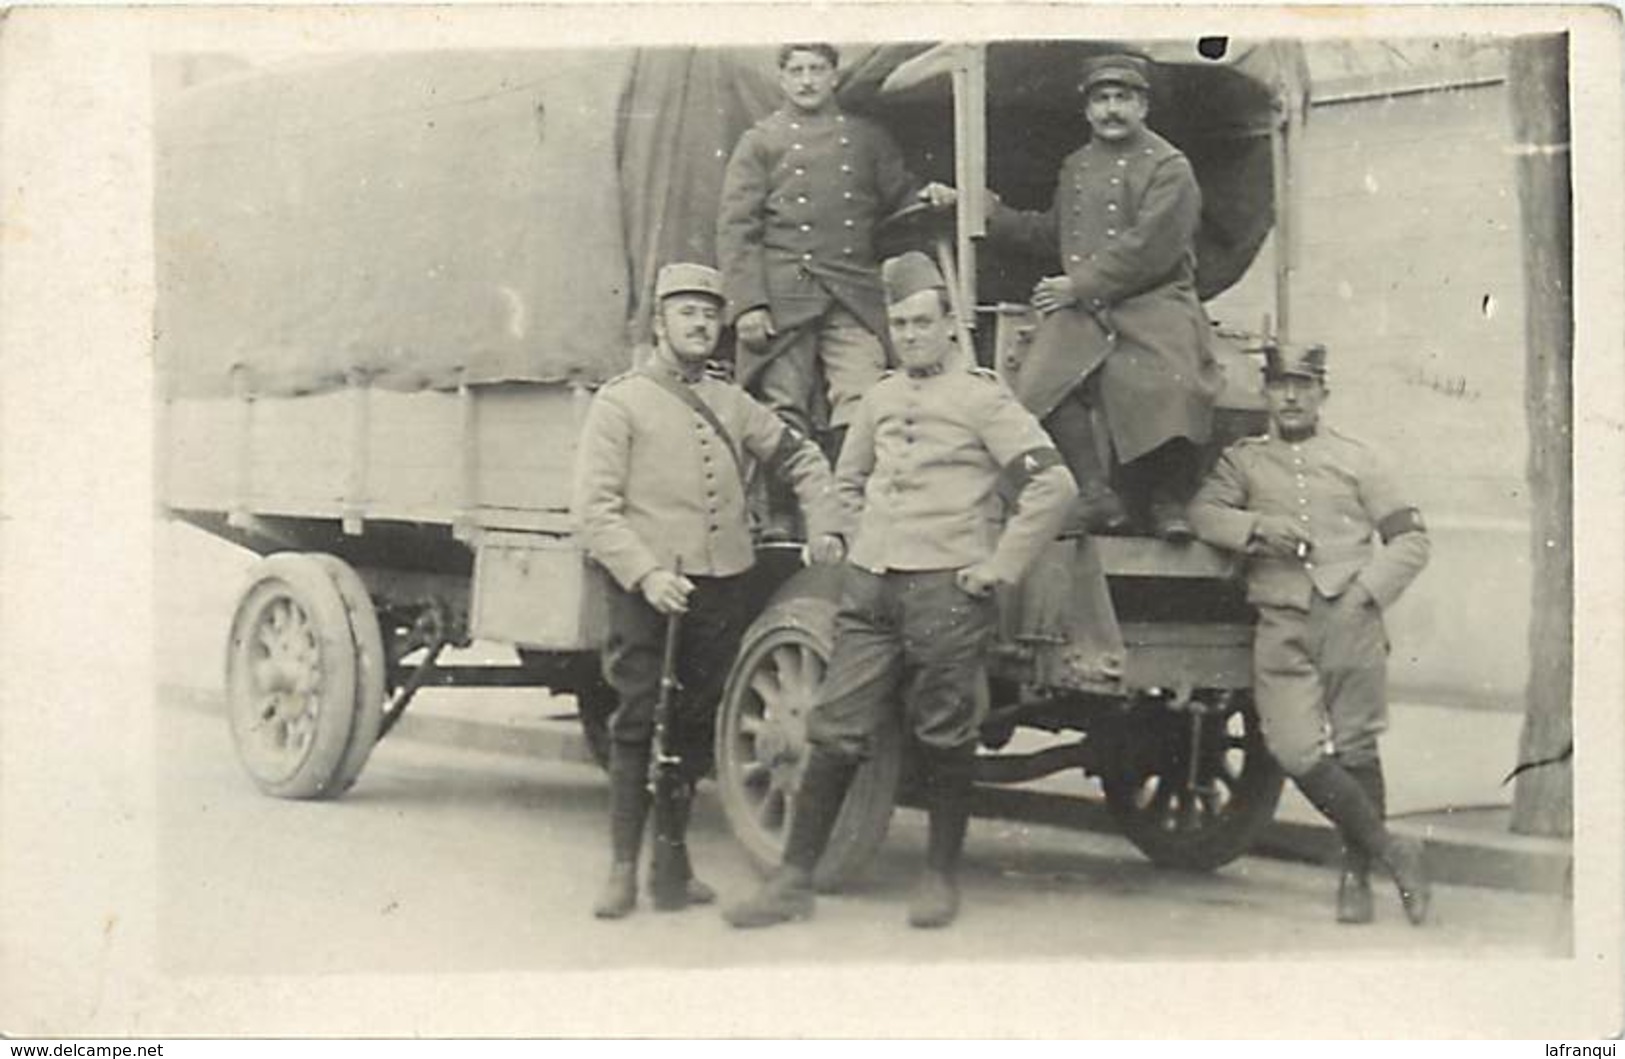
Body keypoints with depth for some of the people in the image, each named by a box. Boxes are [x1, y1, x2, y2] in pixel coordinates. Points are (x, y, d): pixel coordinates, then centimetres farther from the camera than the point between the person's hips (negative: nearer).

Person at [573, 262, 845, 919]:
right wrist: (645, 573, -20)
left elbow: (800, 458, 29)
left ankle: (674, 852, 22)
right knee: (637, 724, -5)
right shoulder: (621, 402, -1)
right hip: (646, 588, -5)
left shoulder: (731, 404, 16)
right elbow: (595, 509, -9)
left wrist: (825, 526, 17)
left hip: (722, 584, 5)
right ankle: (624, 869, 1)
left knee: (697, 726, 10)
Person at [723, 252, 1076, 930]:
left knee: (944, 736, 2)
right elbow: (847, 480, 33)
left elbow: (1053, 484, -8)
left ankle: (940, 878, 15)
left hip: (945, 588, -5)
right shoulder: (879, 399, 16)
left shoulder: (981, 398, -2)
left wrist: (1000, 567, -9)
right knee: (834, 732, 2)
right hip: (869, 586, 5)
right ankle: (794, 881, 5)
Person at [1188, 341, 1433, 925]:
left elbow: (1410, 541, 11)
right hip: (1281, 628, 1)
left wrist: (1367, 591, -3)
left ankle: (1356, 875, 15)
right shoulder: (1242, 460, 16)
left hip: (1350, 621, 0)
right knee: (1297, 751, -12)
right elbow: (1203, 512, 0)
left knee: (1355, 748, 0)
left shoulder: (1356, 460, 13)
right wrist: (1257, 527, -17)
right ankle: (1392, 851, 3)